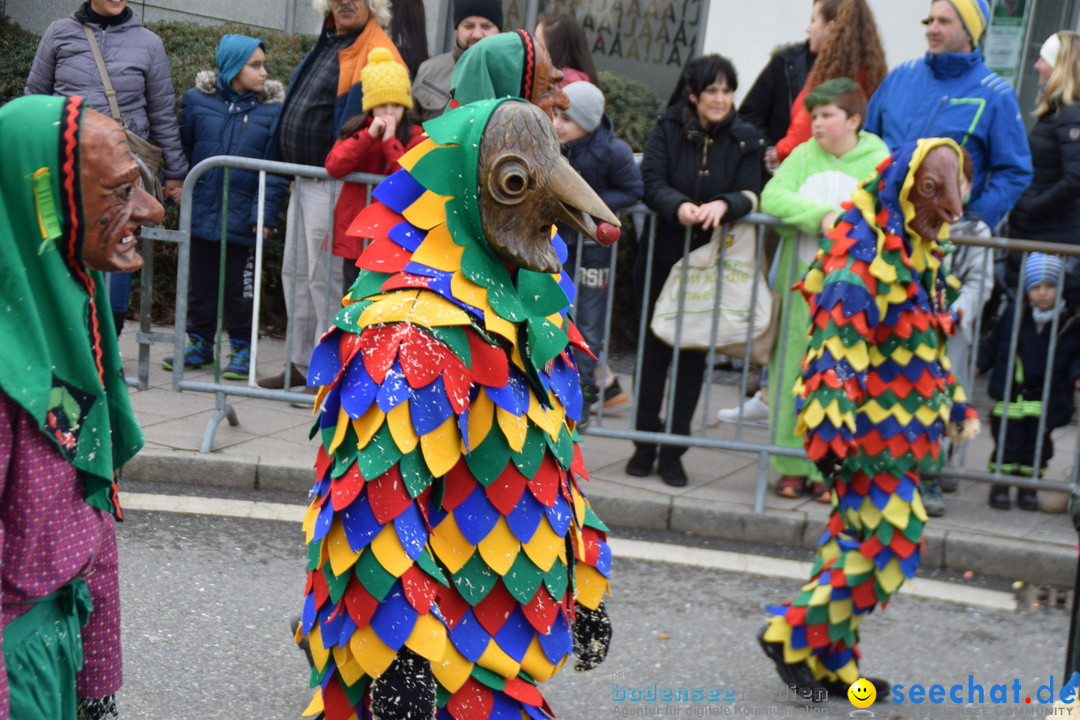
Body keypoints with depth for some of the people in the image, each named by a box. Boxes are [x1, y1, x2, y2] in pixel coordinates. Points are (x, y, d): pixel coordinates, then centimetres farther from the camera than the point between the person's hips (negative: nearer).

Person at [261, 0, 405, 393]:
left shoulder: (377, 53, -13)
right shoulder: (326, 46, 16)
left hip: (335, 182, -10)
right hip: (306, 180, 10)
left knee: (324, 276, -6)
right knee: (295, 272, 14)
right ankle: (301, 364, 23)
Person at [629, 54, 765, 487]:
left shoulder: (745, 139, 1)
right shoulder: (667, 130, -1)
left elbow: (751, 194, -7)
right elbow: (651, 183, -13)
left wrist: (724, 205, -29)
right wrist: (679, 206, -33)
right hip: (662, 258, 0)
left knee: (693, 357, 4)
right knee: (653, 353, 5)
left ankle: (673, 453, 13)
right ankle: (644, 446, 15)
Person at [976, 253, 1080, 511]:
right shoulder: (1014, 315, -2)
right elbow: (994, 343, 10)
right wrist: (980, 364, 3)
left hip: (1046, 400, 0)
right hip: (1010, 395, 0)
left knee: (1037, 441, 8)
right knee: (1007, 440, 3)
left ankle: (1028, 486, 22)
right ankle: (1000, 484, 14)